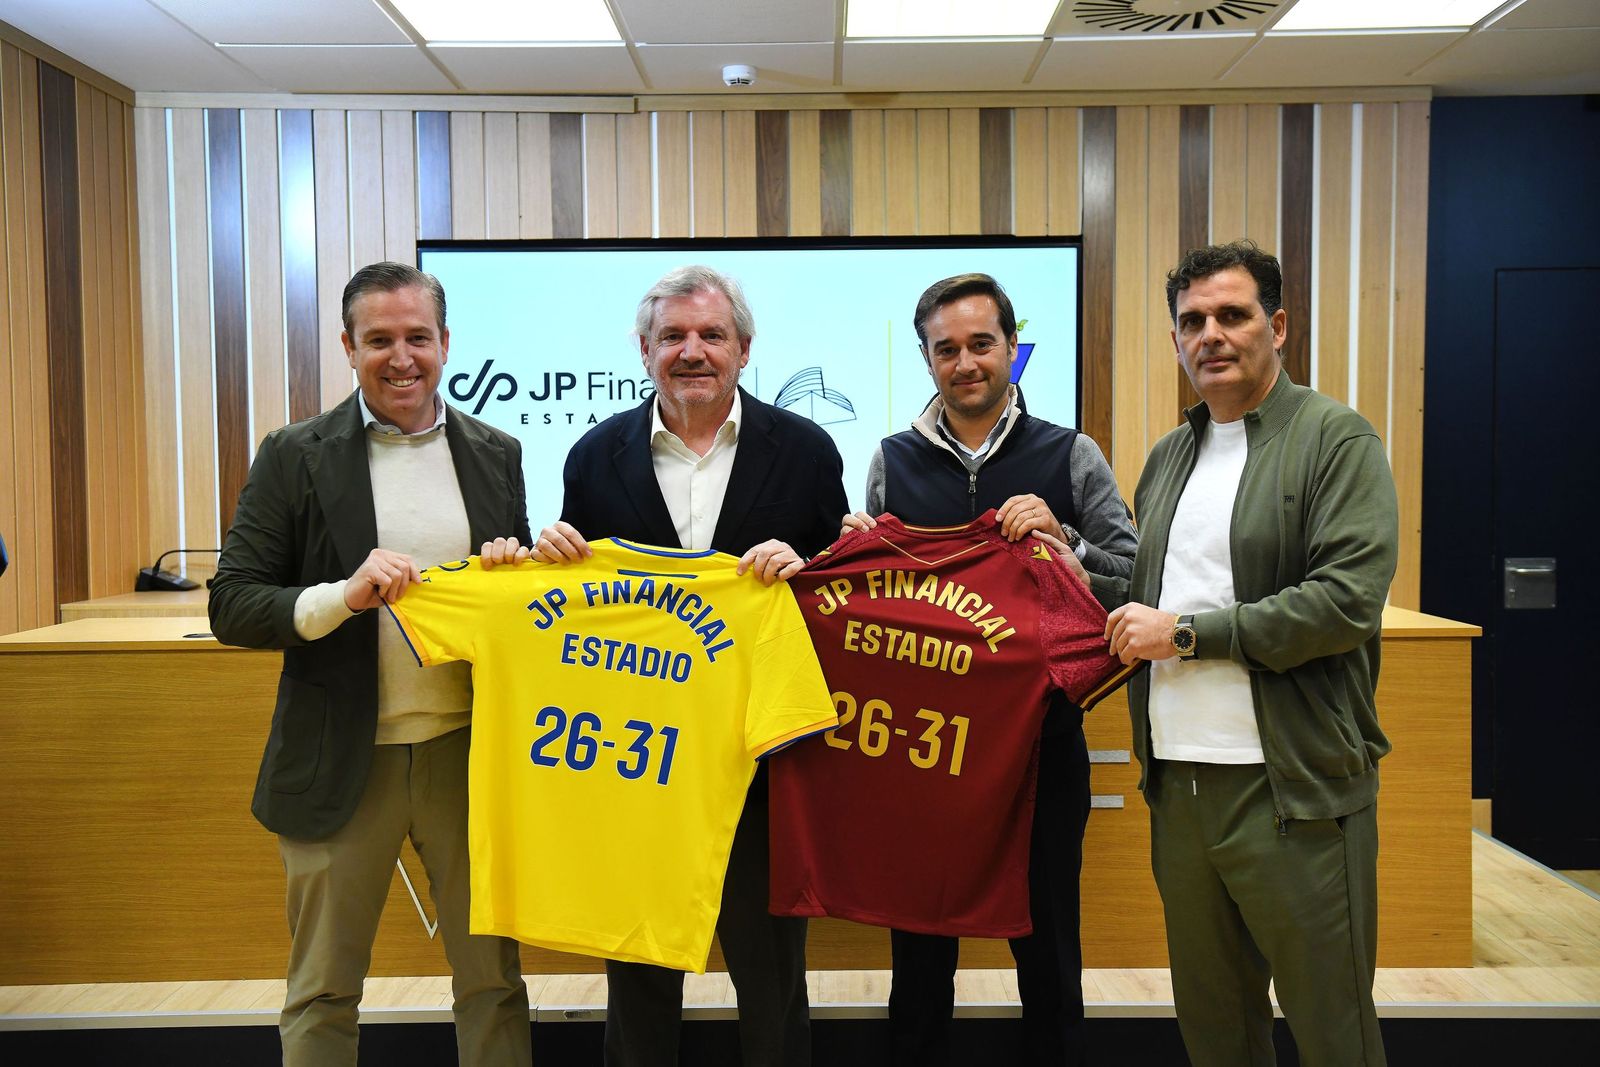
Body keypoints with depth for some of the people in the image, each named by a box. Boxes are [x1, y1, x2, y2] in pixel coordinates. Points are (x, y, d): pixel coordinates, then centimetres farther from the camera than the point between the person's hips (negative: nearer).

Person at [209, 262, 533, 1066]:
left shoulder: (496, 454, 5)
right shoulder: (296, 456, -3)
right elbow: (230, 606, -6)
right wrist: (344, 596, -22)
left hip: (468, 751, 2)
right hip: (342, 760, -1)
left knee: (492, 978, 13)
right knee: (322, 994, 14)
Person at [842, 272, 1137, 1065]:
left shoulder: (1072, 456, 1)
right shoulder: (892, 461, 5)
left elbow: (1136, 580, -2)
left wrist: (1062, 541, -18)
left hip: (1041, 739, -1)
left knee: (1047, 947, 13)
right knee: (919, 948, 14)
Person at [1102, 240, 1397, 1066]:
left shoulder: (1335, 440, -5)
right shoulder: (1167, 457, 15)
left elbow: (1348, 599, -18)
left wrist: (1185, 633, -14)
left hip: (1295, 790, -6)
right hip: (1180, 783, 6)